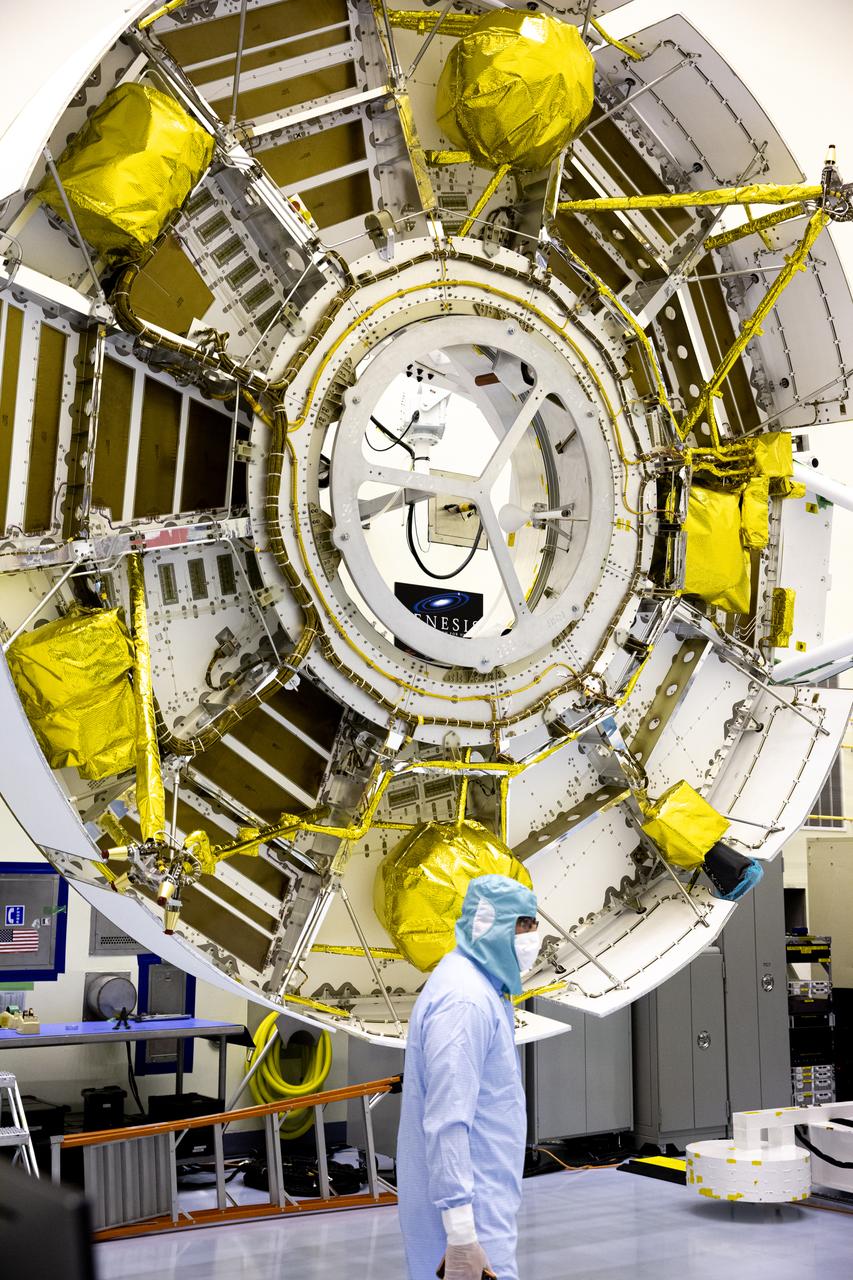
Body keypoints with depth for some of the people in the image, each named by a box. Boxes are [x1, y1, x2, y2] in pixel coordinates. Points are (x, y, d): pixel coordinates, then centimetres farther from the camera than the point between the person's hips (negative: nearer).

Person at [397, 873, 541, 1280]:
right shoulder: (464, 999, -20)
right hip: (468, 1208, -10)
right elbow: (447, 1122, -26)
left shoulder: (480, 988, 11)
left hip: (479, 1197, 10)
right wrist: (461, 1232, -27)